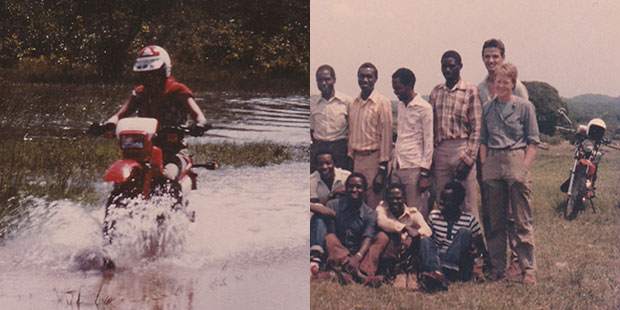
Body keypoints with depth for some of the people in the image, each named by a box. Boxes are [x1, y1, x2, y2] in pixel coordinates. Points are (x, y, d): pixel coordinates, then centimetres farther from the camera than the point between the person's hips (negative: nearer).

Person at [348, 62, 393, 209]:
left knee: (374, 202, -7)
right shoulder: (354, 104, 12)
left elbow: (386, 135, -9)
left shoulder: (382, 103, -7)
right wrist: (351, 155, 13)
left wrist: (382, 169, -12)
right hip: (357, 158, 6)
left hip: (373, 157, -6)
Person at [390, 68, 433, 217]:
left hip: (414, 167, -7)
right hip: (397, 167, 7)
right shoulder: (400, 105, 15)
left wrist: (425, 173, -11)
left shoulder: (424, 108, -7)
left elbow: (428, 142, -8)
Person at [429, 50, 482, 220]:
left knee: (468, 205, -4)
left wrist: (468, 159, -12)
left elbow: (476, 128, -4)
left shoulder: (470, 91, -1)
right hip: (440, 151, 5)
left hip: (462, 149, -4)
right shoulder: (436, 91, 13)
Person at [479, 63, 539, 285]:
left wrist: (524, 167, -9)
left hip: (516, 160, -4)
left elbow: (533, 142, 0)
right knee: (495, 221, 8)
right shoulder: (488, 108, 12)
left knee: (523, 221, -3)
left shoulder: (525, 107, 1)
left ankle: (528, 269, 0)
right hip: (492, 162, 4)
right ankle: (497, 268, 15)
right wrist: (484, 165, 5)